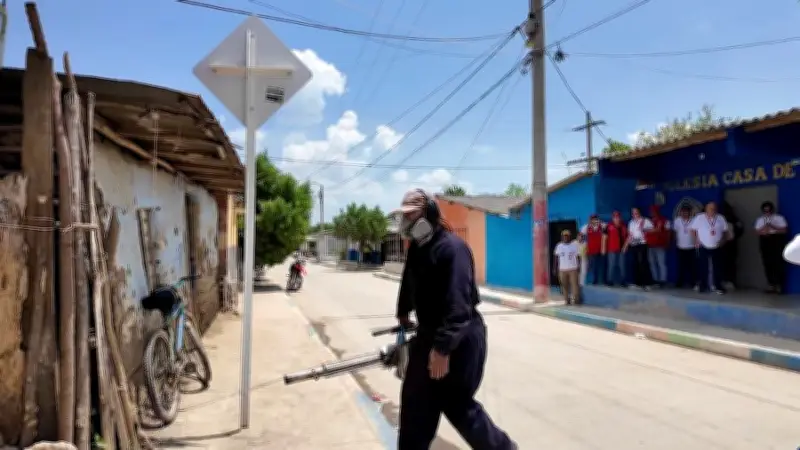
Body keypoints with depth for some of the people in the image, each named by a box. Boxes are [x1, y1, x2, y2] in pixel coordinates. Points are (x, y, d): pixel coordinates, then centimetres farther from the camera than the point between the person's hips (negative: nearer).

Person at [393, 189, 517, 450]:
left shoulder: (452, 248, -24)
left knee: (455, 403, 3)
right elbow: (409, 283, 22)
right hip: (428, 333, 9)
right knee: (416, 400, 13)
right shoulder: (416, 247, 6)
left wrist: (443, 348, -32)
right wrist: (403, 313, 34)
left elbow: (458, 304, -30)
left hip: (459, 339, -9)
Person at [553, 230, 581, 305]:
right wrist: (555, 268, 3)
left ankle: (575, 299, -3)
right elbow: (556, 257, 7)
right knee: (564, 285, 6)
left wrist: (579, 266, -4)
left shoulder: (575, 245, -1)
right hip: (562, 269, 2)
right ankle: (567, 300, 15)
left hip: (573, 269, -2)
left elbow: (578, 256, 2)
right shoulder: (559, 246, 4)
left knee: (574, 284, -8)